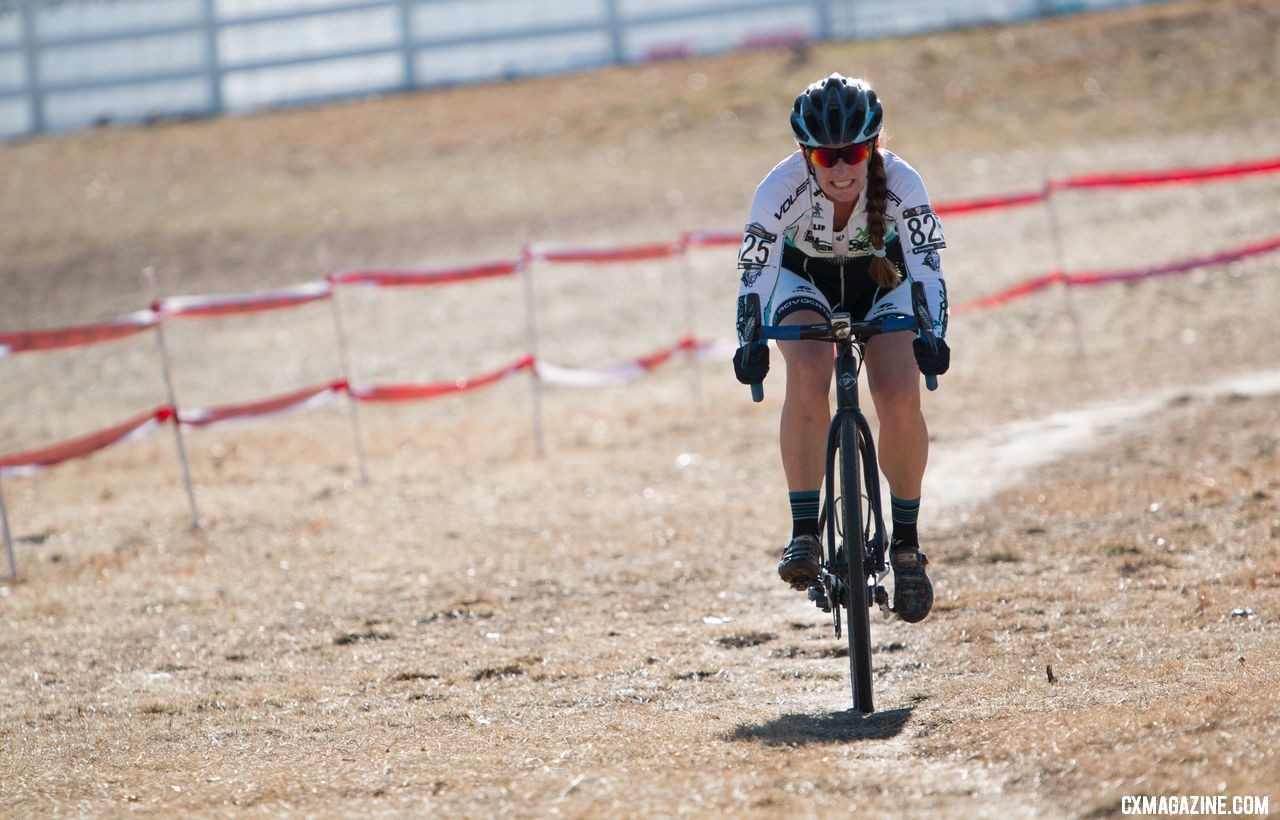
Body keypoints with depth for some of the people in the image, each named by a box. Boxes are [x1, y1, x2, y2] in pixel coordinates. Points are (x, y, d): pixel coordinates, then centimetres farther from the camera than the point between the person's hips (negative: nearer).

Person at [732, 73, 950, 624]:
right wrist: (750, 342, -49)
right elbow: (755, 273, -33)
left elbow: (926, 266, -34)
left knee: (901, 399, -21)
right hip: (803, 278, 0)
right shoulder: (783, 187, -32)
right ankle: (805, 532, -22)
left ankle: (906, 543, -3)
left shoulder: (900, 183, -31)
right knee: (807, 381, -31)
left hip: (881, 279, 1)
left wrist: (932, 334, -50)